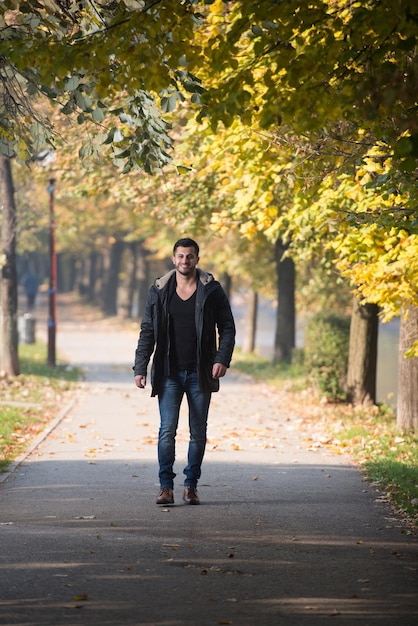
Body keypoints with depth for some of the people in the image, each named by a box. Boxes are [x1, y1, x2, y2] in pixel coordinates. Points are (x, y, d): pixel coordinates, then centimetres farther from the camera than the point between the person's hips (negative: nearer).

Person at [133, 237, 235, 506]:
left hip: (200, 373, 0)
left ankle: (191, 485, 14)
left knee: (198, 433, 5)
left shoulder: (211, 290, 1)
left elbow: (227, 328, 3)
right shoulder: (159, 291, 4)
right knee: (167, 430, -8)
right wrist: (140, 368, -1)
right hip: (170, 373, 0)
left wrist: (223, 359, -12)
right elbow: (147, 332, 6)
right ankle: (166, 486, -4)